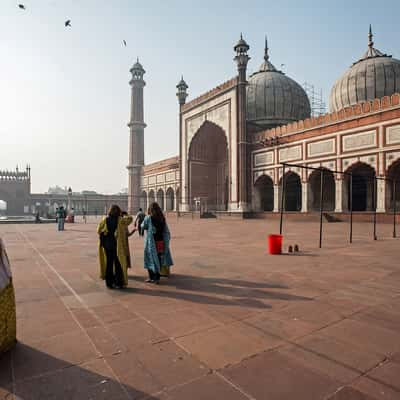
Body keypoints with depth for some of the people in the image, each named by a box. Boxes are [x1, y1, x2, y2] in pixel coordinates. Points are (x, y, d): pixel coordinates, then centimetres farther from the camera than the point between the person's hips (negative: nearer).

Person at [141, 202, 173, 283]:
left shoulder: (148, 218, -9)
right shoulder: (162, 218, 1)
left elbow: (143, 227, 5)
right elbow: (166, 231, 2)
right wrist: (167, 241, 9)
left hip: (151, 242, -3)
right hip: (161, 242, 3)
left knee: (150, 259, 11)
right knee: (158, 259, 12)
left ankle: (151, 278, 17)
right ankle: (157, 278, 16)